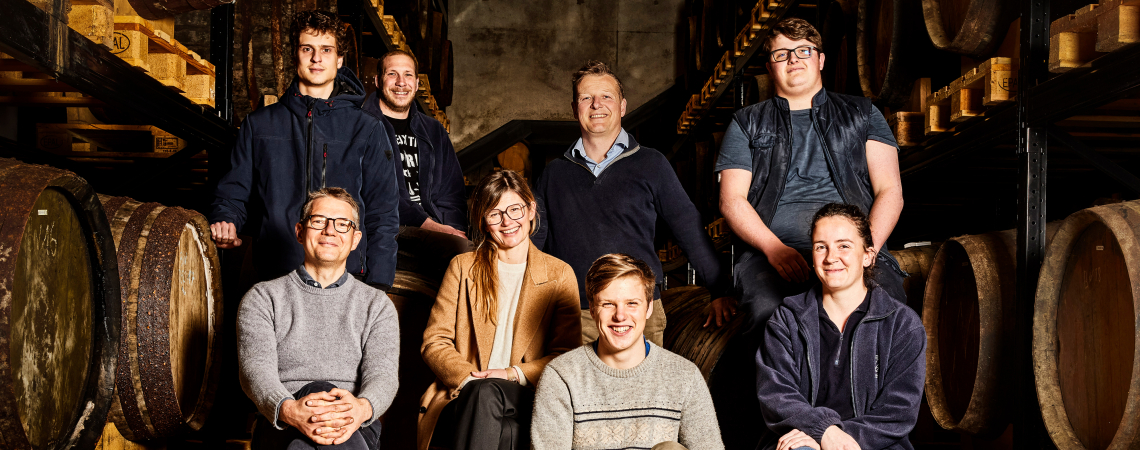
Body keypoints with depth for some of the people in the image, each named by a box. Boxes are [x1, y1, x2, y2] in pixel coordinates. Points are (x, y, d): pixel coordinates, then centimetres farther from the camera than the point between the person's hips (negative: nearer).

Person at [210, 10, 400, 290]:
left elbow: (383, 212, 7)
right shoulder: (259, 125, 14)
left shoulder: (367, 130, 9)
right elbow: (234, 190, 19)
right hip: (275, 277, 1)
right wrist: (224, 221, -5)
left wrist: (377, 287, -2)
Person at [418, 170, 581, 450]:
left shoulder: (560, 275, 13)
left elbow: (567, 355, 8)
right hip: (461, 399, 1)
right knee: (483, 391, -37)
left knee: (487, 393, -37)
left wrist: (515, 374, -10)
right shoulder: (463, 267, 15)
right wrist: (470, 379, -12)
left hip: (525, 404, 0)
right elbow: (434, 342, 8)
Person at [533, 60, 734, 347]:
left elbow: (690, 230, 8)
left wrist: (720, 292, 2)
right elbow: (533, 240, 19)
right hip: (570, 318, 1)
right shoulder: (555, 173, 14)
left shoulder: (651, 164, 8)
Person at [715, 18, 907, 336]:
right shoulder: (747, 124, 20)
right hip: (770, 250, 0)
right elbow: (732, 200, 9)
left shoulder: (862, 115, 21)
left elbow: (890, 191, 12)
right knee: (766, 313, -36)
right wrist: (775, 248, -10)